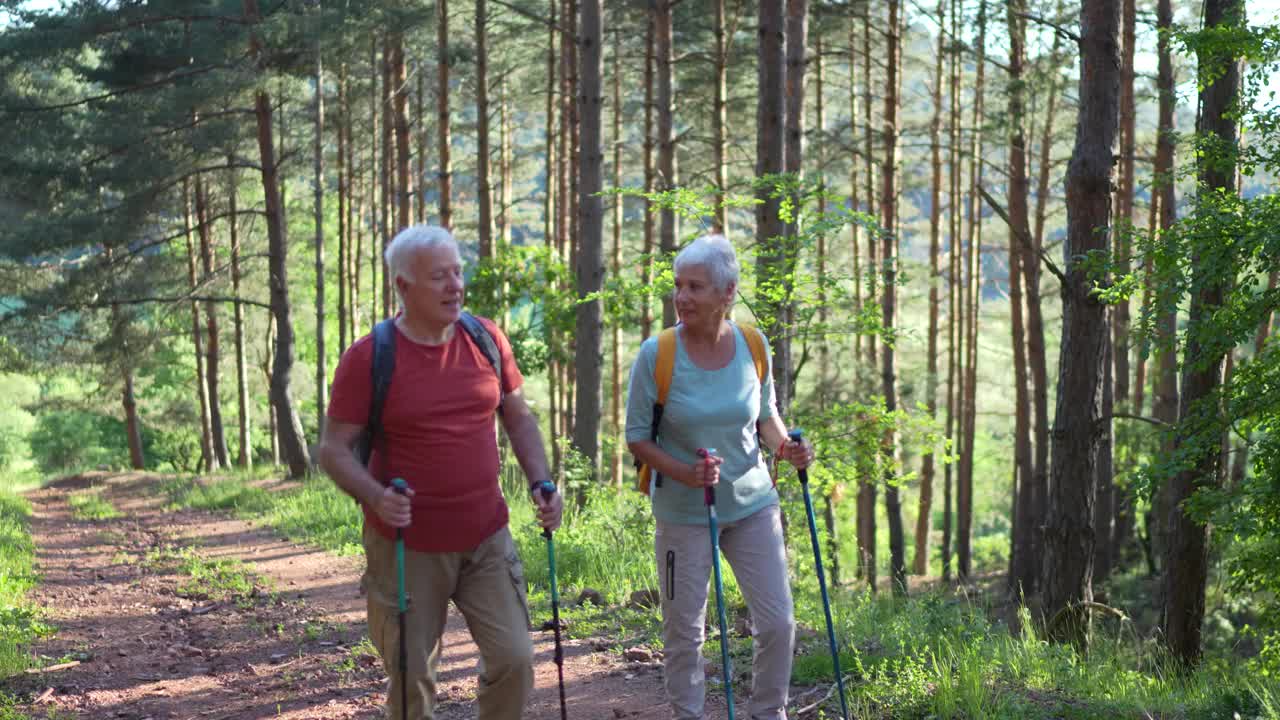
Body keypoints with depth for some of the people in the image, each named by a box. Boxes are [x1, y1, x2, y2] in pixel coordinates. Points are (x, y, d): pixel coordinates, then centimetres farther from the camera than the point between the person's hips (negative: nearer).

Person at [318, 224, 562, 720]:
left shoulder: (487, 339, 1)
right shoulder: (367, 358, -11)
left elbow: (519, 418, 12)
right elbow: (334, 450, -8)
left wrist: (540, 482, -3)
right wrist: (374, 496, -26)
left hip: (486, 538, 3)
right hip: (407, 546, -3)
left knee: (514, 659, -2)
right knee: (411, 676, 6)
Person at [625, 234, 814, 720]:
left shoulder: (752, 345, -5)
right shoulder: (657, 354, -14)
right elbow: (636, 437, -7)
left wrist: (784, 446, -10)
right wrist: (684, 474, -22)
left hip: (753, 503, 3)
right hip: (683, 512, -3)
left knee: (778, 623, 5)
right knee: (684, 633, 6)